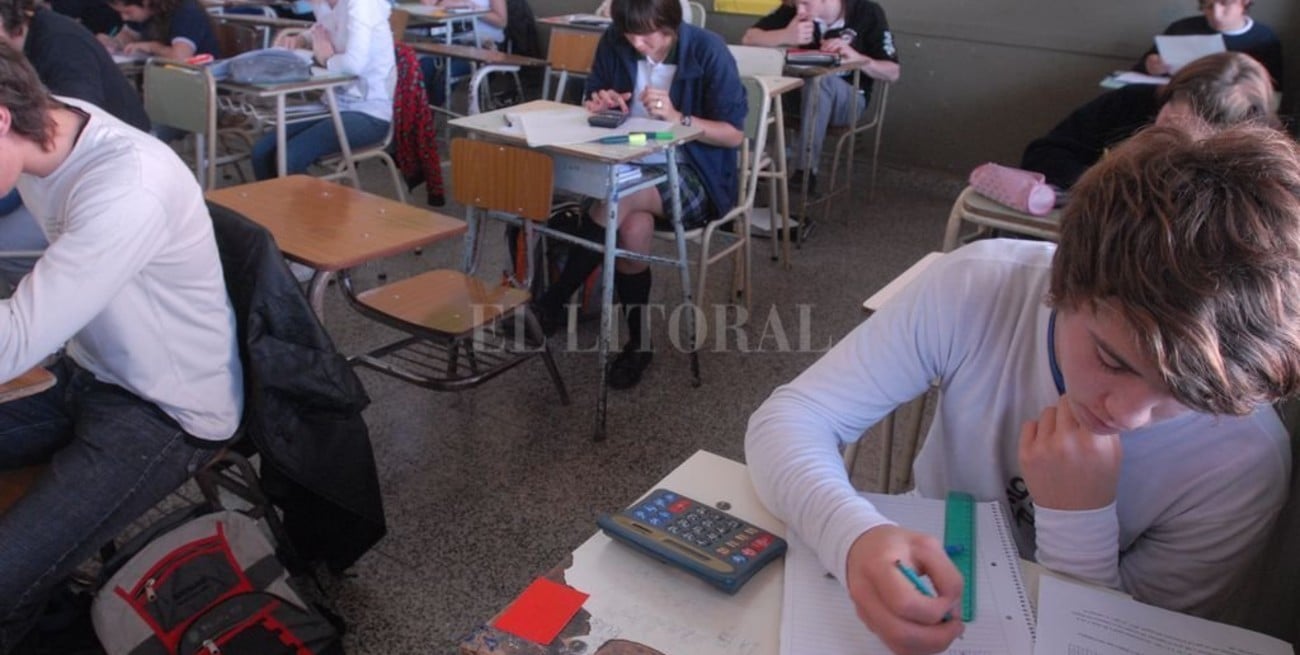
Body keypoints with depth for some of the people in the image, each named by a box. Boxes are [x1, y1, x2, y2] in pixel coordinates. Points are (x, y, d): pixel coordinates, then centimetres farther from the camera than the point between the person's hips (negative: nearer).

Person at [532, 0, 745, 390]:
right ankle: (638, 343, -17)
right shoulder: (613, 43, -2)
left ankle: (553, 303, -23)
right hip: (629, 165, 4)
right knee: (634, 224, -32)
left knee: (619, 199, -34)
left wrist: (678, 118, -27)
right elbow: (593, 100, 11)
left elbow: (735, 134, -12)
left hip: (694, 177, -3)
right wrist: (600, 104, -13)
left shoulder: (708, 51, -13)